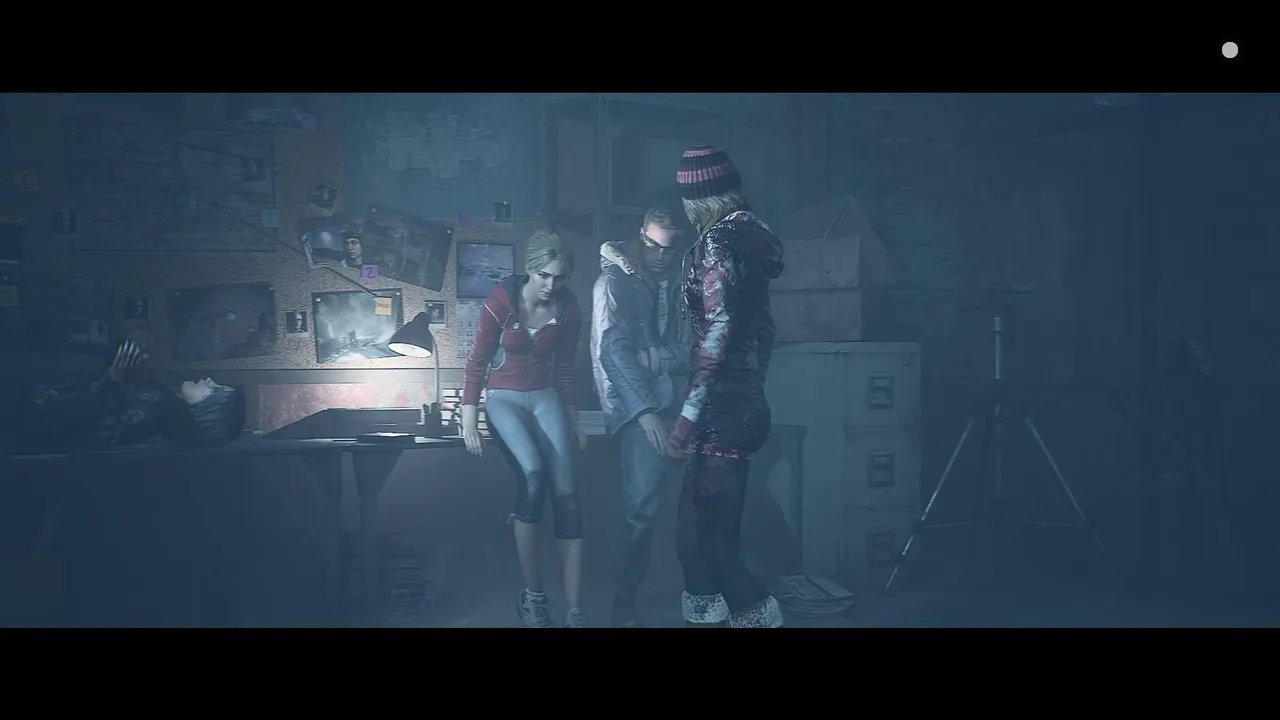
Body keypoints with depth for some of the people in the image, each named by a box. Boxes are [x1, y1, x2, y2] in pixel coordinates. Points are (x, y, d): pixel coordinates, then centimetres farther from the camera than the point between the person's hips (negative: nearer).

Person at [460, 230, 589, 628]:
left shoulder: (569, 309, -4)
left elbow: (564, 366, 9)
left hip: (545, 398, 4)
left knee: (566, 494, -12)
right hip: (504, 398, -3)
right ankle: (532, 594, -15)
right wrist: (468, 421, -10)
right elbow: (477, 361, -8)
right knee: (533, 472, -29)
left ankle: (575, 611, -9)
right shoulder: (501, 301, -15)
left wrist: (573, 420, 15)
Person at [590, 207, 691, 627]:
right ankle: (624, 604, -5)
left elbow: (685, 352, 14)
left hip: (665, 399, 6)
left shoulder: (673, 284, 14)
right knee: (642, 503, -15)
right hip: (633, 404, -6)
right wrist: (645, 411, -23)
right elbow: (614, 350, -15)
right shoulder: (615, 279, -4)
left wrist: (649, 358, -7)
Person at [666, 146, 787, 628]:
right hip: (746, 403, 9)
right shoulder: (753, 237, 13)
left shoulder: (717, 242, -12)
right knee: (699, 531, 14)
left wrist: (688, 415, -19)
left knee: (703, 537, -4)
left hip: (721, 409, -9)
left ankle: (759, 615, 0)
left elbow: (717, 332, -19)